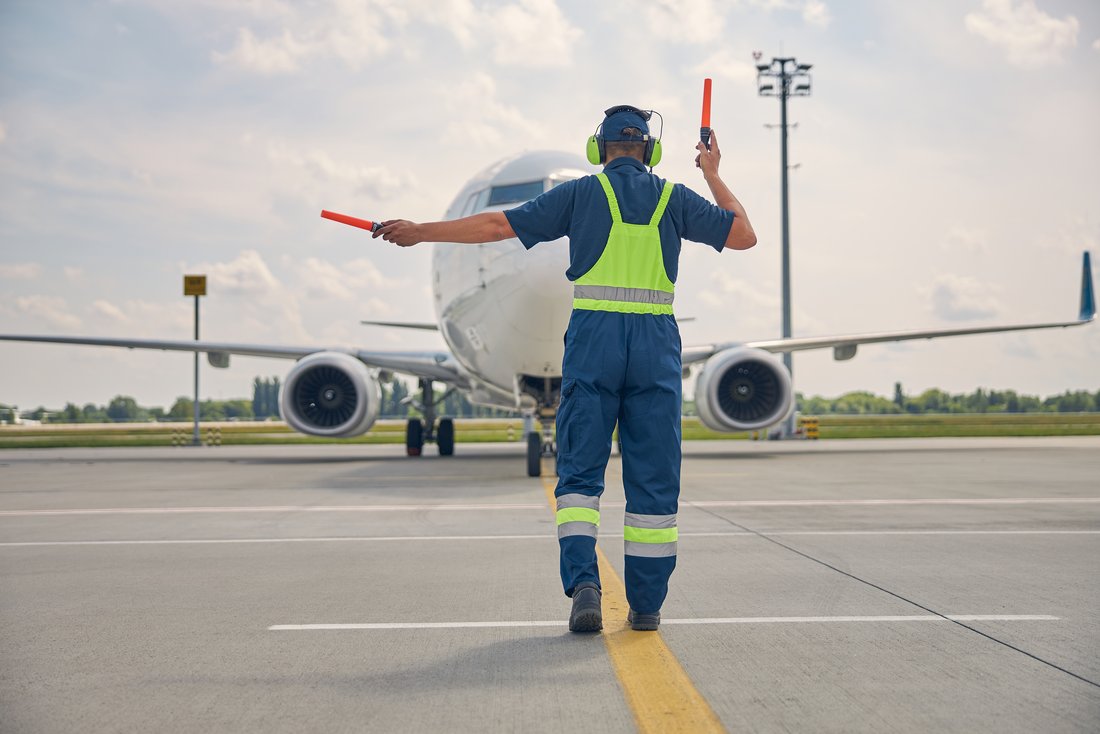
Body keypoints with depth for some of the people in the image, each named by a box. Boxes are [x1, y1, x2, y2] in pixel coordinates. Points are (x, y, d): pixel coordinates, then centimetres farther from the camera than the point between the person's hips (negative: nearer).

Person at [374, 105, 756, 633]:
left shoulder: (582, 193, 6)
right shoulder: (674, 197, 10)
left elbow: (498, 224, 3)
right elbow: (744, 235, 18)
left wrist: (420, 231, 11)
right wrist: (714, 176, 28)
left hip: (593, 338, -1)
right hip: (656, 341, 1)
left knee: (580, 471, 4)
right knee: (653, 479, 6)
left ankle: (583, 584, -13)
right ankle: (646, 604, 9)